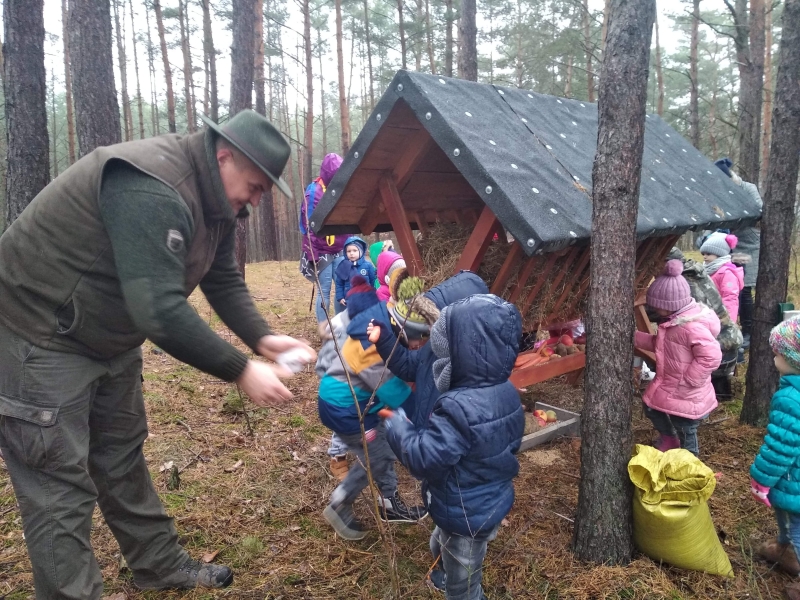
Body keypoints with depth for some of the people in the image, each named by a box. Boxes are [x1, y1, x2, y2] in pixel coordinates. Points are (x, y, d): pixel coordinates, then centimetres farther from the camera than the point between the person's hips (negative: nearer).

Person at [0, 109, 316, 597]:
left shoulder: (212, 198, -1)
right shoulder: (152, 190, -33)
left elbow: (225, 281, 4)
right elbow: (159, 310, -38)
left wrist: (263, 339, -11)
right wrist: (241, 371, -31)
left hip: (109, 338, 10)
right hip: (39, 337, -9)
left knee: (122, 459, 18)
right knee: (62, 486, -3)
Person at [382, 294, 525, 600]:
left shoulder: (459, 407, -37)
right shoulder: (505, 391, -8)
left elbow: (422, 459, -34)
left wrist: (396, 422, -17)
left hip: (466, 516, -9)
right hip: (491, 504, 9)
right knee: (442, 547, 36)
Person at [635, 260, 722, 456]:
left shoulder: (692, 327, -32)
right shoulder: (675, 320, 0)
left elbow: (711, 356, -36)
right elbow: (660, 344, 13)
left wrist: (689, 380, -28)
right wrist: (634, 337, 5)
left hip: (686, 395, -10)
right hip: (669, 386, 10)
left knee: (685, 435, 9)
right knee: (652, 408, 26)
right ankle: (668, 438, 50)